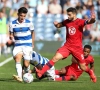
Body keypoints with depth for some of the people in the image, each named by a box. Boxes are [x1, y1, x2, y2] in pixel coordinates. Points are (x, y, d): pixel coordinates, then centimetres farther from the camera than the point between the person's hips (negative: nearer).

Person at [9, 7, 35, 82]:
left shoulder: (29, 23, -1)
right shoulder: (12, 24, 0)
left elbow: (32, 33, 12)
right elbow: (11, 34, 8)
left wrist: (32, 44, 14)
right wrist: (11, 37, -16)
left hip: (27, 45, -1)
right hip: (18, 45, 1)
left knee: (26, 64, -6)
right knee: (17, 57, -28)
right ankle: (19, 76, -38)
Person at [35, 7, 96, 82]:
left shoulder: (80, 22, -12)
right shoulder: (67, 22, 2)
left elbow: (89, 22, -30)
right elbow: (59, 25, 21)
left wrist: (92, 19, -54)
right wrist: (56, 24, -4)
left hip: (77, 47, -3)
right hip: (67, 46, 3)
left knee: (83, 67, 5)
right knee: (55, 58, -14)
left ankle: (91, 74, 37)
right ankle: (41, 73, -16)